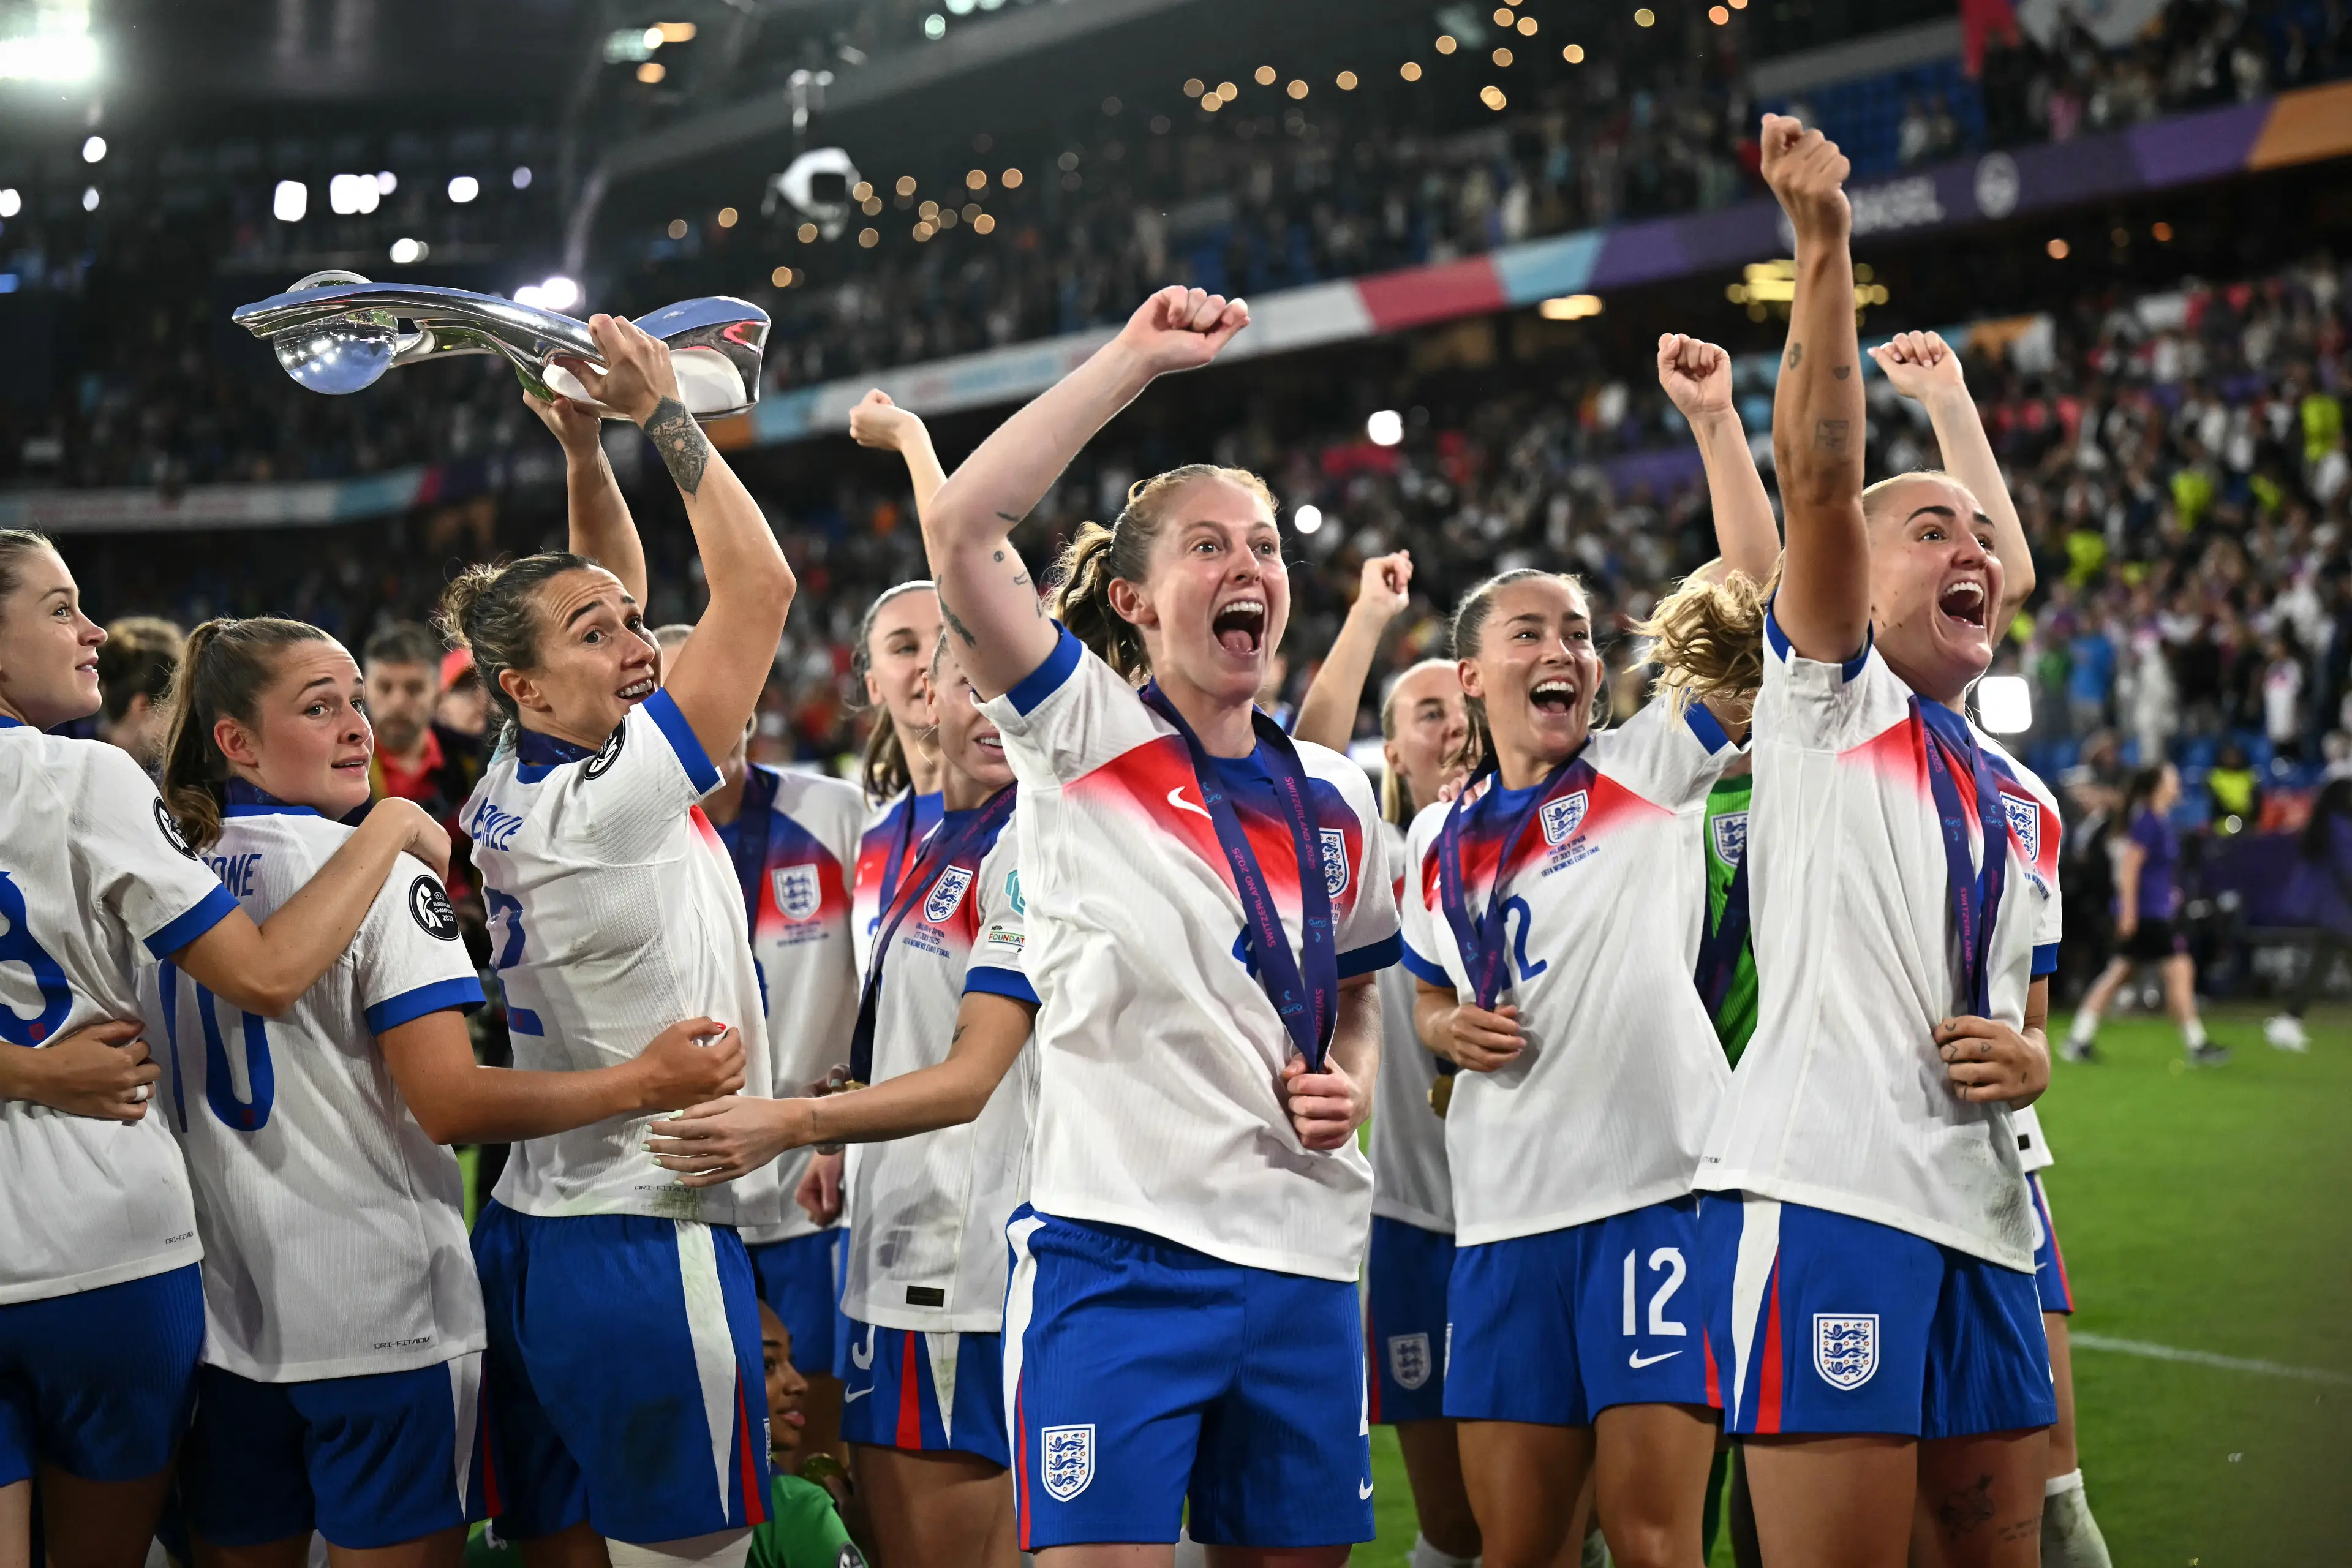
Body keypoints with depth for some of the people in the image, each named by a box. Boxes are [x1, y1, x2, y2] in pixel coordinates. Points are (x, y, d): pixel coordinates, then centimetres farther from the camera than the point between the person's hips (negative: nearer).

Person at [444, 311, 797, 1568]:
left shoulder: (510, 790, 8)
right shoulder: (605, 804, -16)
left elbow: (605, 593, 24)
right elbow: (759, 584, -14)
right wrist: (660, 409, -6)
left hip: (533, 1229, 9)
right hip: (649, 1239, -9)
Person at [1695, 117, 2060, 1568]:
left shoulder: (2029, 806, 23)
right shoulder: (1823, 703, 5)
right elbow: (1818, 475, -9)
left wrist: (2028, 1056, 5)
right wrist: (1824, 246, -20)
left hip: (1983, 1213, 7)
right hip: (1825, 1192, -7)